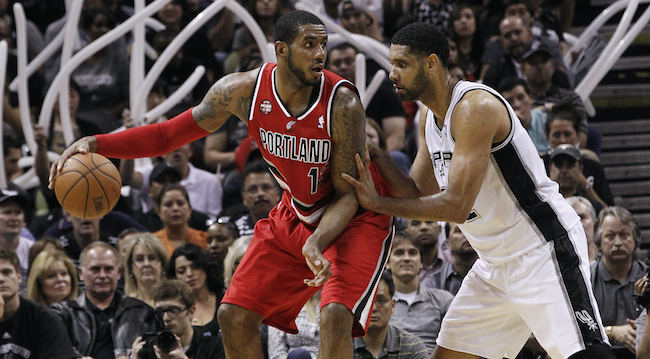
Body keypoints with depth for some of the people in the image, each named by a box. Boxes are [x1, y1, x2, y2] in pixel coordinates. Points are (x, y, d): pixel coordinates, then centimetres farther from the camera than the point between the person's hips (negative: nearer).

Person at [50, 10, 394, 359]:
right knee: (234, 316, 2)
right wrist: (96, 143, -16)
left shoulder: (341, 104, -28)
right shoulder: (243, 90, -16)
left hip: (353, 216, -5)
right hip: (296, 213, 5)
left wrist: (316, 245, -38)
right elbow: (171, 132, -3)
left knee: (335, 314, -28)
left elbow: (348, 194, -20)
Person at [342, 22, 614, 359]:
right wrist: (377, 161, -4)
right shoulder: (430, 117, 9)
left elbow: (457, 206, -25)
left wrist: (377, 203, -19)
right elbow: (422, 195, 12)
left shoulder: (476, 106, -21)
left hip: (544, 251, -10)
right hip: (495, 263, 10)